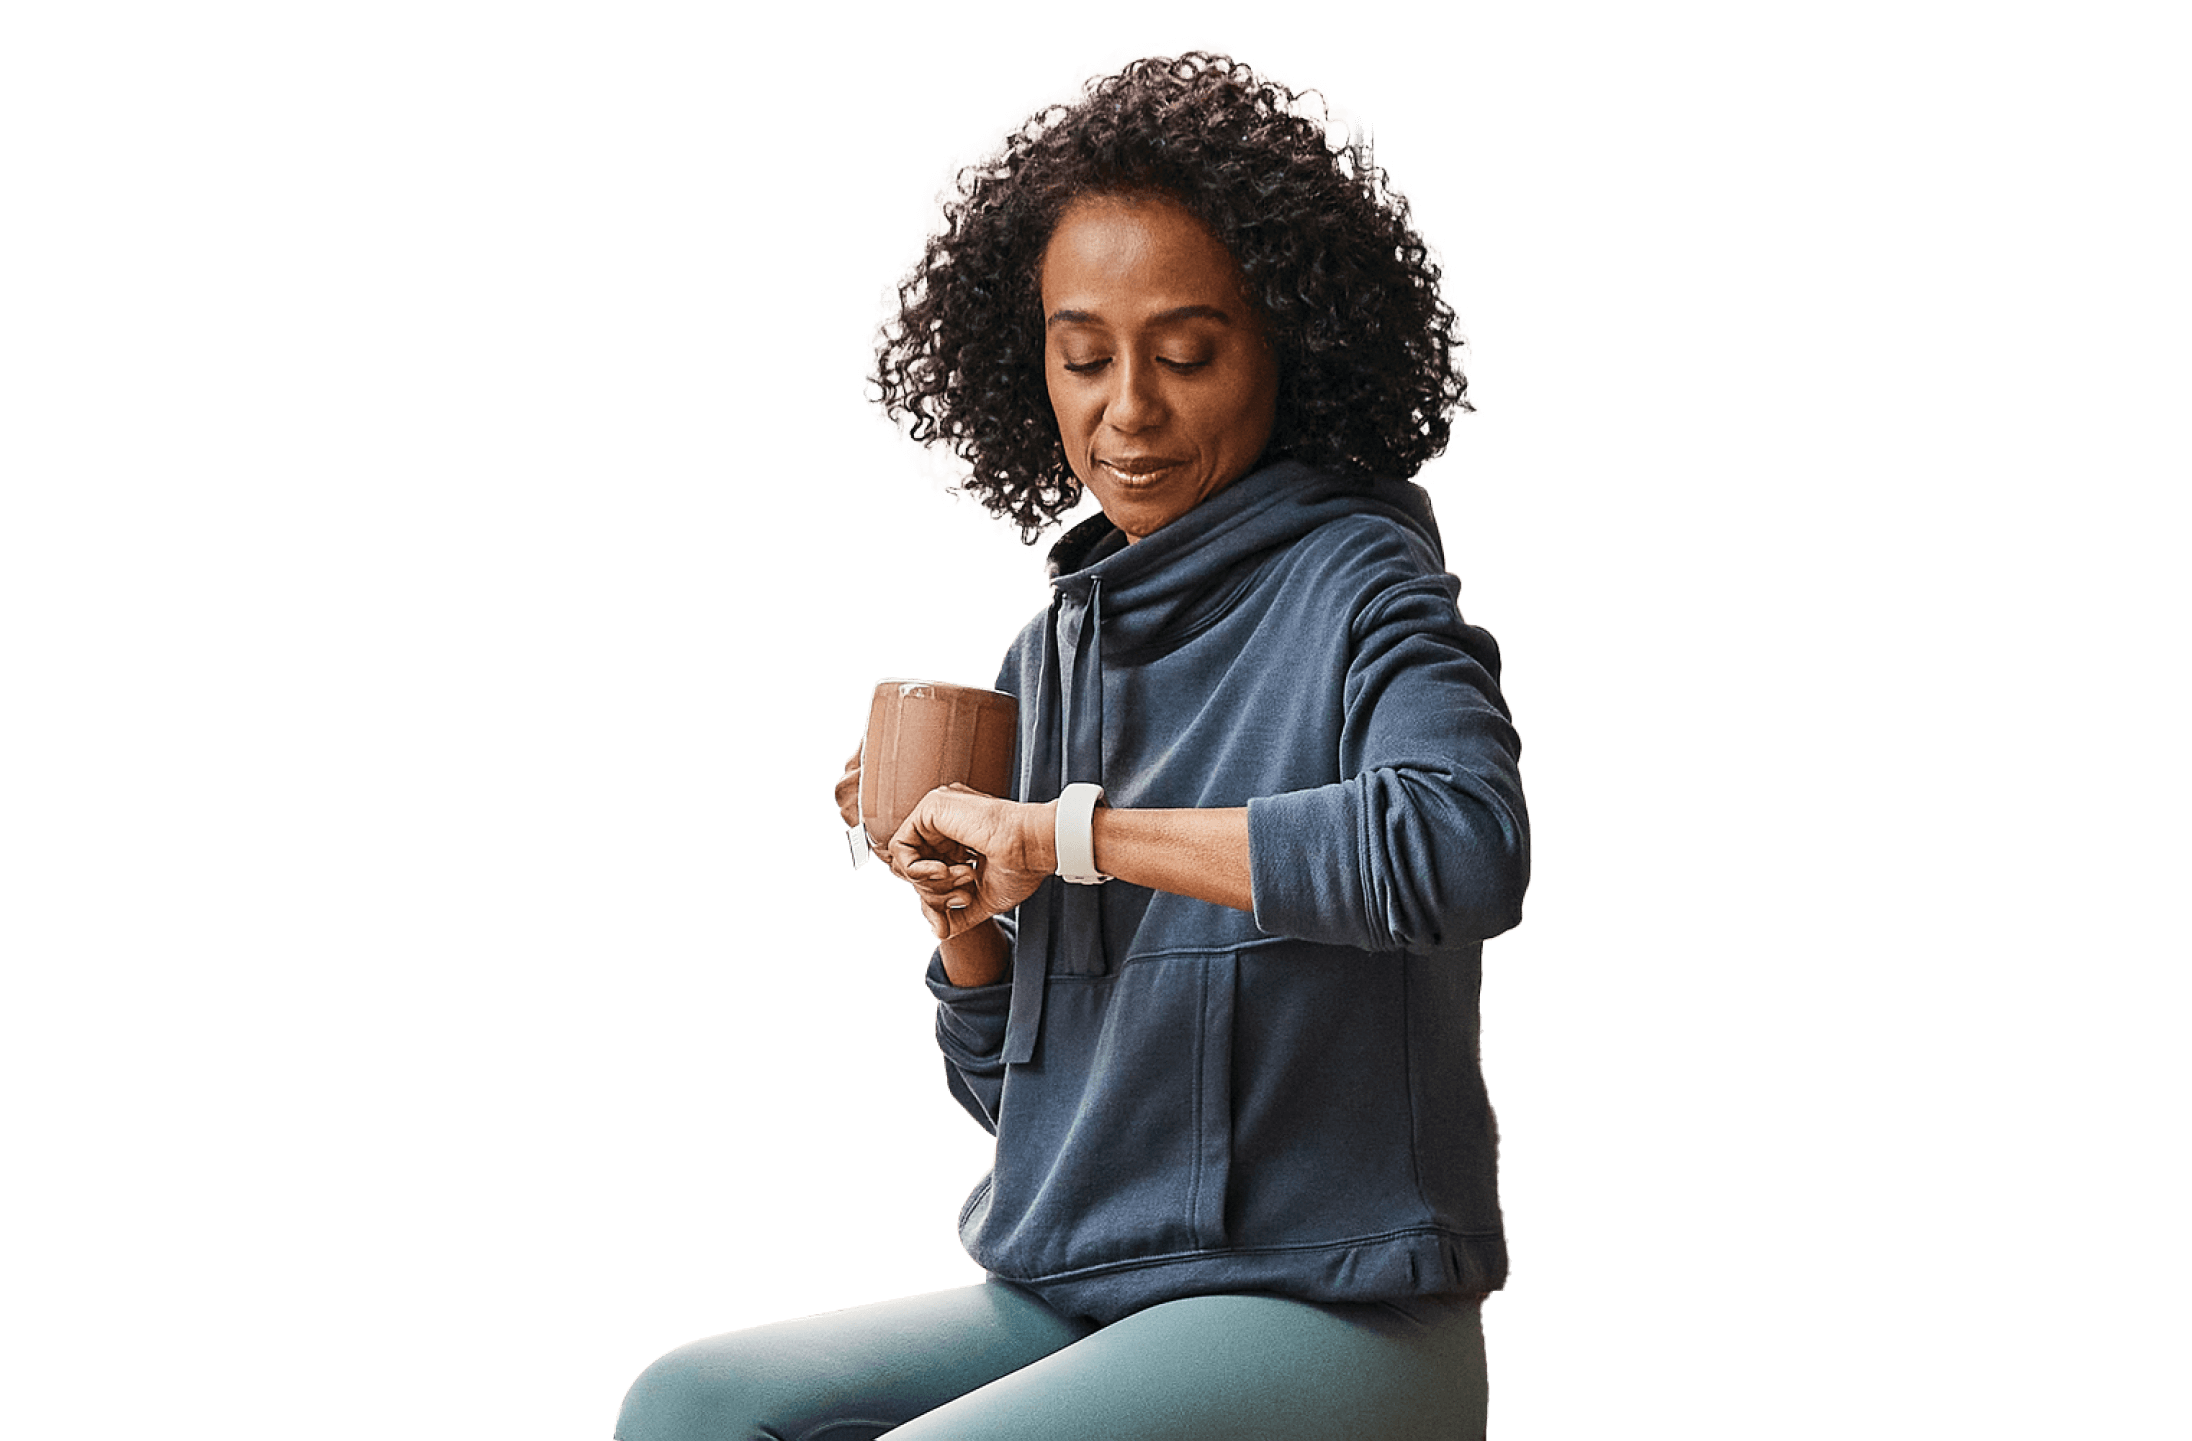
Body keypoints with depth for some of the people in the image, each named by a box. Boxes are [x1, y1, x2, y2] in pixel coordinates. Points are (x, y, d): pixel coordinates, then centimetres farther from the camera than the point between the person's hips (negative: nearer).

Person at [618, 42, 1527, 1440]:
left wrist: (1072, 833, -23)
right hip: (1070, 1300, 7)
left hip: (1325, 1316, -7)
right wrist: (961, 914, -4)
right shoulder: (1054, 651, 13)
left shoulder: (1356, 585, -8)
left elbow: (1466, 847, -32)